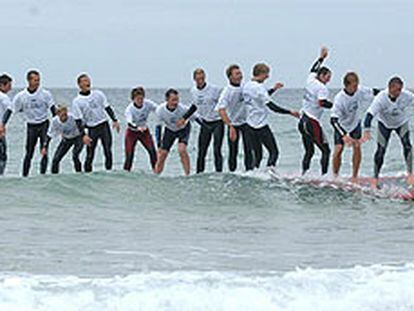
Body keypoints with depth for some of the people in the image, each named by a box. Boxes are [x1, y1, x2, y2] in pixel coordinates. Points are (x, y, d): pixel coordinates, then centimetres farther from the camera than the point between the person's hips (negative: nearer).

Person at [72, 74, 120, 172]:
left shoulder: (98, 94, 7)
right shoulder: (77, 101, -4)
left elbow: (107, 108, 13)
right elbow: (78, 120, -7)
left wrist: (115, 120, 3)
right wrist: (84, 135, -16)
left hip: (104, 126, 3)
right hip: (92, 129, -3)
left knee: (108, 152, 0)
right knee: (90, 155, -3)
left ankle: (109, 171, 8)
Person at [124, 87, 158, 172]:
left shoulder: (148, 104, -17)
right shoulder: (129, 109, -27)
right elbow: (129, 123, -42)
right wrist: (138, 128, -60)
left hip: (144, 130, 3)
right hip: (132, 132, -3)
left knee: (152, 151, -13)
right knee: (129, 155, -7)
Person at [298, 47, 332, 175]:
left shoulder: (311, 80, 10)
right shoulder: (322, 88, -13)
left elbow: (313, 69, 32)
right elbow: (322, 103, -29)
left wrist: (321, 58, 38)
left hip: (303, 121, 9)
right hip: (312, 122, -9)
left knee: (309, 151, 13)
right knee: (325, 150, -5)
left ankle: (304, 173, 6)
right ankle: (324, 174, -13)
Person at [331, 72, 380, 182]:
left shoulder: (360, 91, -21)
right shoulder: (339, 99, -34)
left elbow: (373, 92, 0)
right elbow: (333, 120, -38)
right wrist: (344, 136, -47)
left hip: (355, 124, 3)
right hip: (341, 126, -3)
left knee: (357, 147, -11)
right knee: (338, 150, -11)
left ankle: (355, 176, -5)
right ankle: (335, 176, 6)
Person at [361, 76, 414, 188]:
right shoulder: (381, 98, -33)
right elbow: (370, 114, -36)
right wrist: (367, 132, -48)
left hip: (401, 123, 1)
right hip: (385, 124, -1)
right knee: (381, 149, -6)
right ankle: (375, 178, 7)